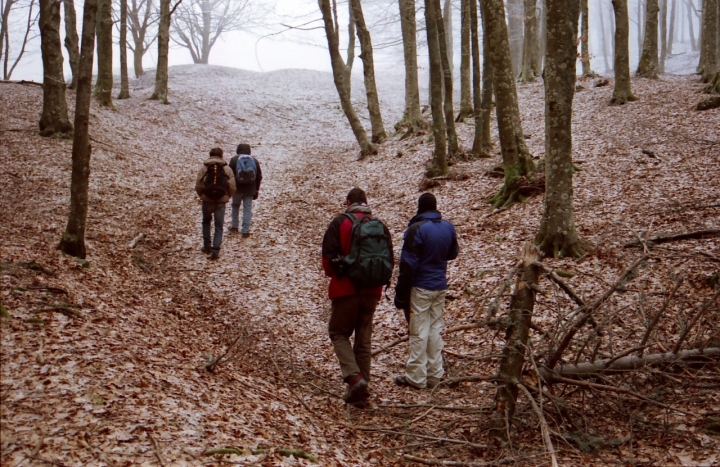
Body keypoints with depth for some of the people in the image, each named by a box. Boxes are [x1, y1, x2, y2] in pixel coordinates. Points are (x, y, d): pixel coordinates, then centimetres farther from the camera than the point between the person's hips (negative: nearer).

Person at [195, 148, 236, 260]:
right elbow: (232, 187, -3)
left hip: (207, 200, 0)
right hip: (221, 201, 0)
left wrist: (202, 196, 14)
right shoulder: (227, 169, 2)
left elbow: (198, 186, -4)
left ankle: (207, 246, 26)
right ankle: (215, 250, -3)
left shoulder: (204, 168, 1)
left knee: (206, 222, 24)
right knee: (219, 226, 7)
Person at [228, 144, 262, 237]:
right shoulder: (254, 160, 6)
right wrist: (256, 190, 13)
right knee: (247, 209, 2)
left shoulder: (234, 159, -2)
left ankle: (234, 226, 26)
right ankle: (246, 231, -2)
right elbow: (259, 177, 8)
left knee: (235, 206, 20)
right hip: (250, 189, 1)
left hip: (237, 188, -1)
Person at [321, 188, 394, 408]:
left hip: (346, 289, -4)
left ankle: (354, 377, -11)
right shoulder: (380, 226, 6)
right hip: (371, 291, 4)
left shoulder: (339, 223, -6)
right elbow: (389, 260, 6)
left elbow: (328, 256, -10)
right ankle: (361, 392, 15)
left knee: (339, 333, 10)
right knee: (364, 339, 12)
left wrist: (333, 274, 10)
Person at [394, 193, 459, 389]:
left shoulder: (416, 229, -17)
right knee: (435, 330, 13)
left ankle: (416, 377, 5)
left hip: (420, 288, -6)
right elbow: (453, 253, 18)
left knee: (419, 332, 0)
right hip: (440, 287, 6)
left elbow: (408, 264, -17)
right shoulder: (449, 227, 2)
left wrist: (401, 294, -13)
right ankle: (434, 375, 18)